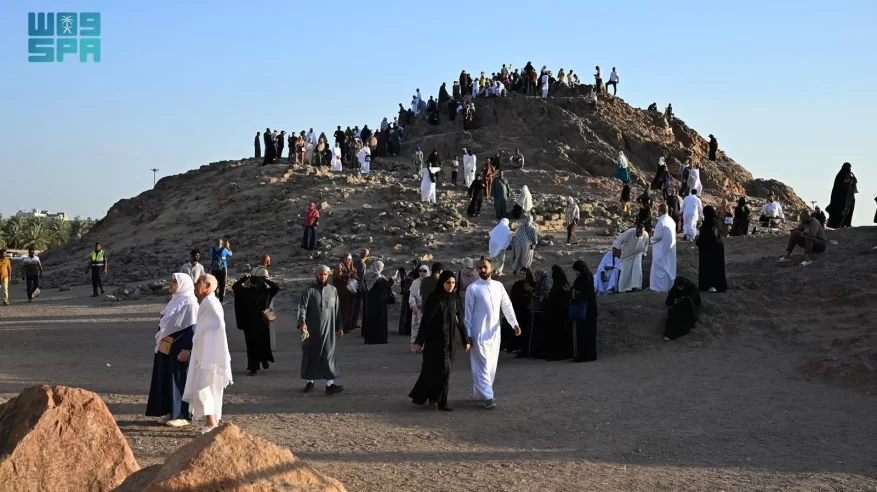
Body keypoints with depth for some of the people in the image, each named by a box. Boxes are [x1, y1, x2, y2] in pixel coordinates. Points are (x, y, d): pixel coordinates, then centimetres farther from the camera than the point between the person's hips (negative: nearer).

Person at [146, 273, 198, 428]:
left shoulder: (190, 303, -15)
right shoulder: (175, 300, 13)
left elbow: (192, 329, -19)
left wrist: (185, 350, -22)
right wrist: (160, 343, 18)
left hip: (179, 349, -9)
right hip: (166, 347, 9)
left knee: (179, 381, -3)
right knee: (166, 380, 13)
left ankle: (182, 415, 5)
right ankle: (170, 412, 22)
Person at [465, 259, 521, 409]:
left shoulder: (499, 286, 7)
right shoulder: (473, 288, -5)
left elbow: (507, 306, 8)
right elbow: (468, 312, -4)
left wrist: (515, 323, -5)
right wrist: (468, 334, -8)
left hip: (494, 332, 5)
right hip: (479, 332, -5)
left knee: (491, 365, 10)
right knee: (482, 365, -7)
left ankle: (480, 392, 23)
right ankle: (488, 397, -8)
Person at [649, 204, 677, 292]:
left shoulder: (661, 221, -19)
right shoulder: (671, 220, 5)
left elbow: (658, 235, -24)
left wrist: (652, 239, -4)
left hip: (662, 249, -8)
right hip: (670, 248, 8)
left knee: (660, 268, -1)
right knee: (668, 267, 15)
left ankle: (661, 287, 0)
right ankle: (668, 285, 22)